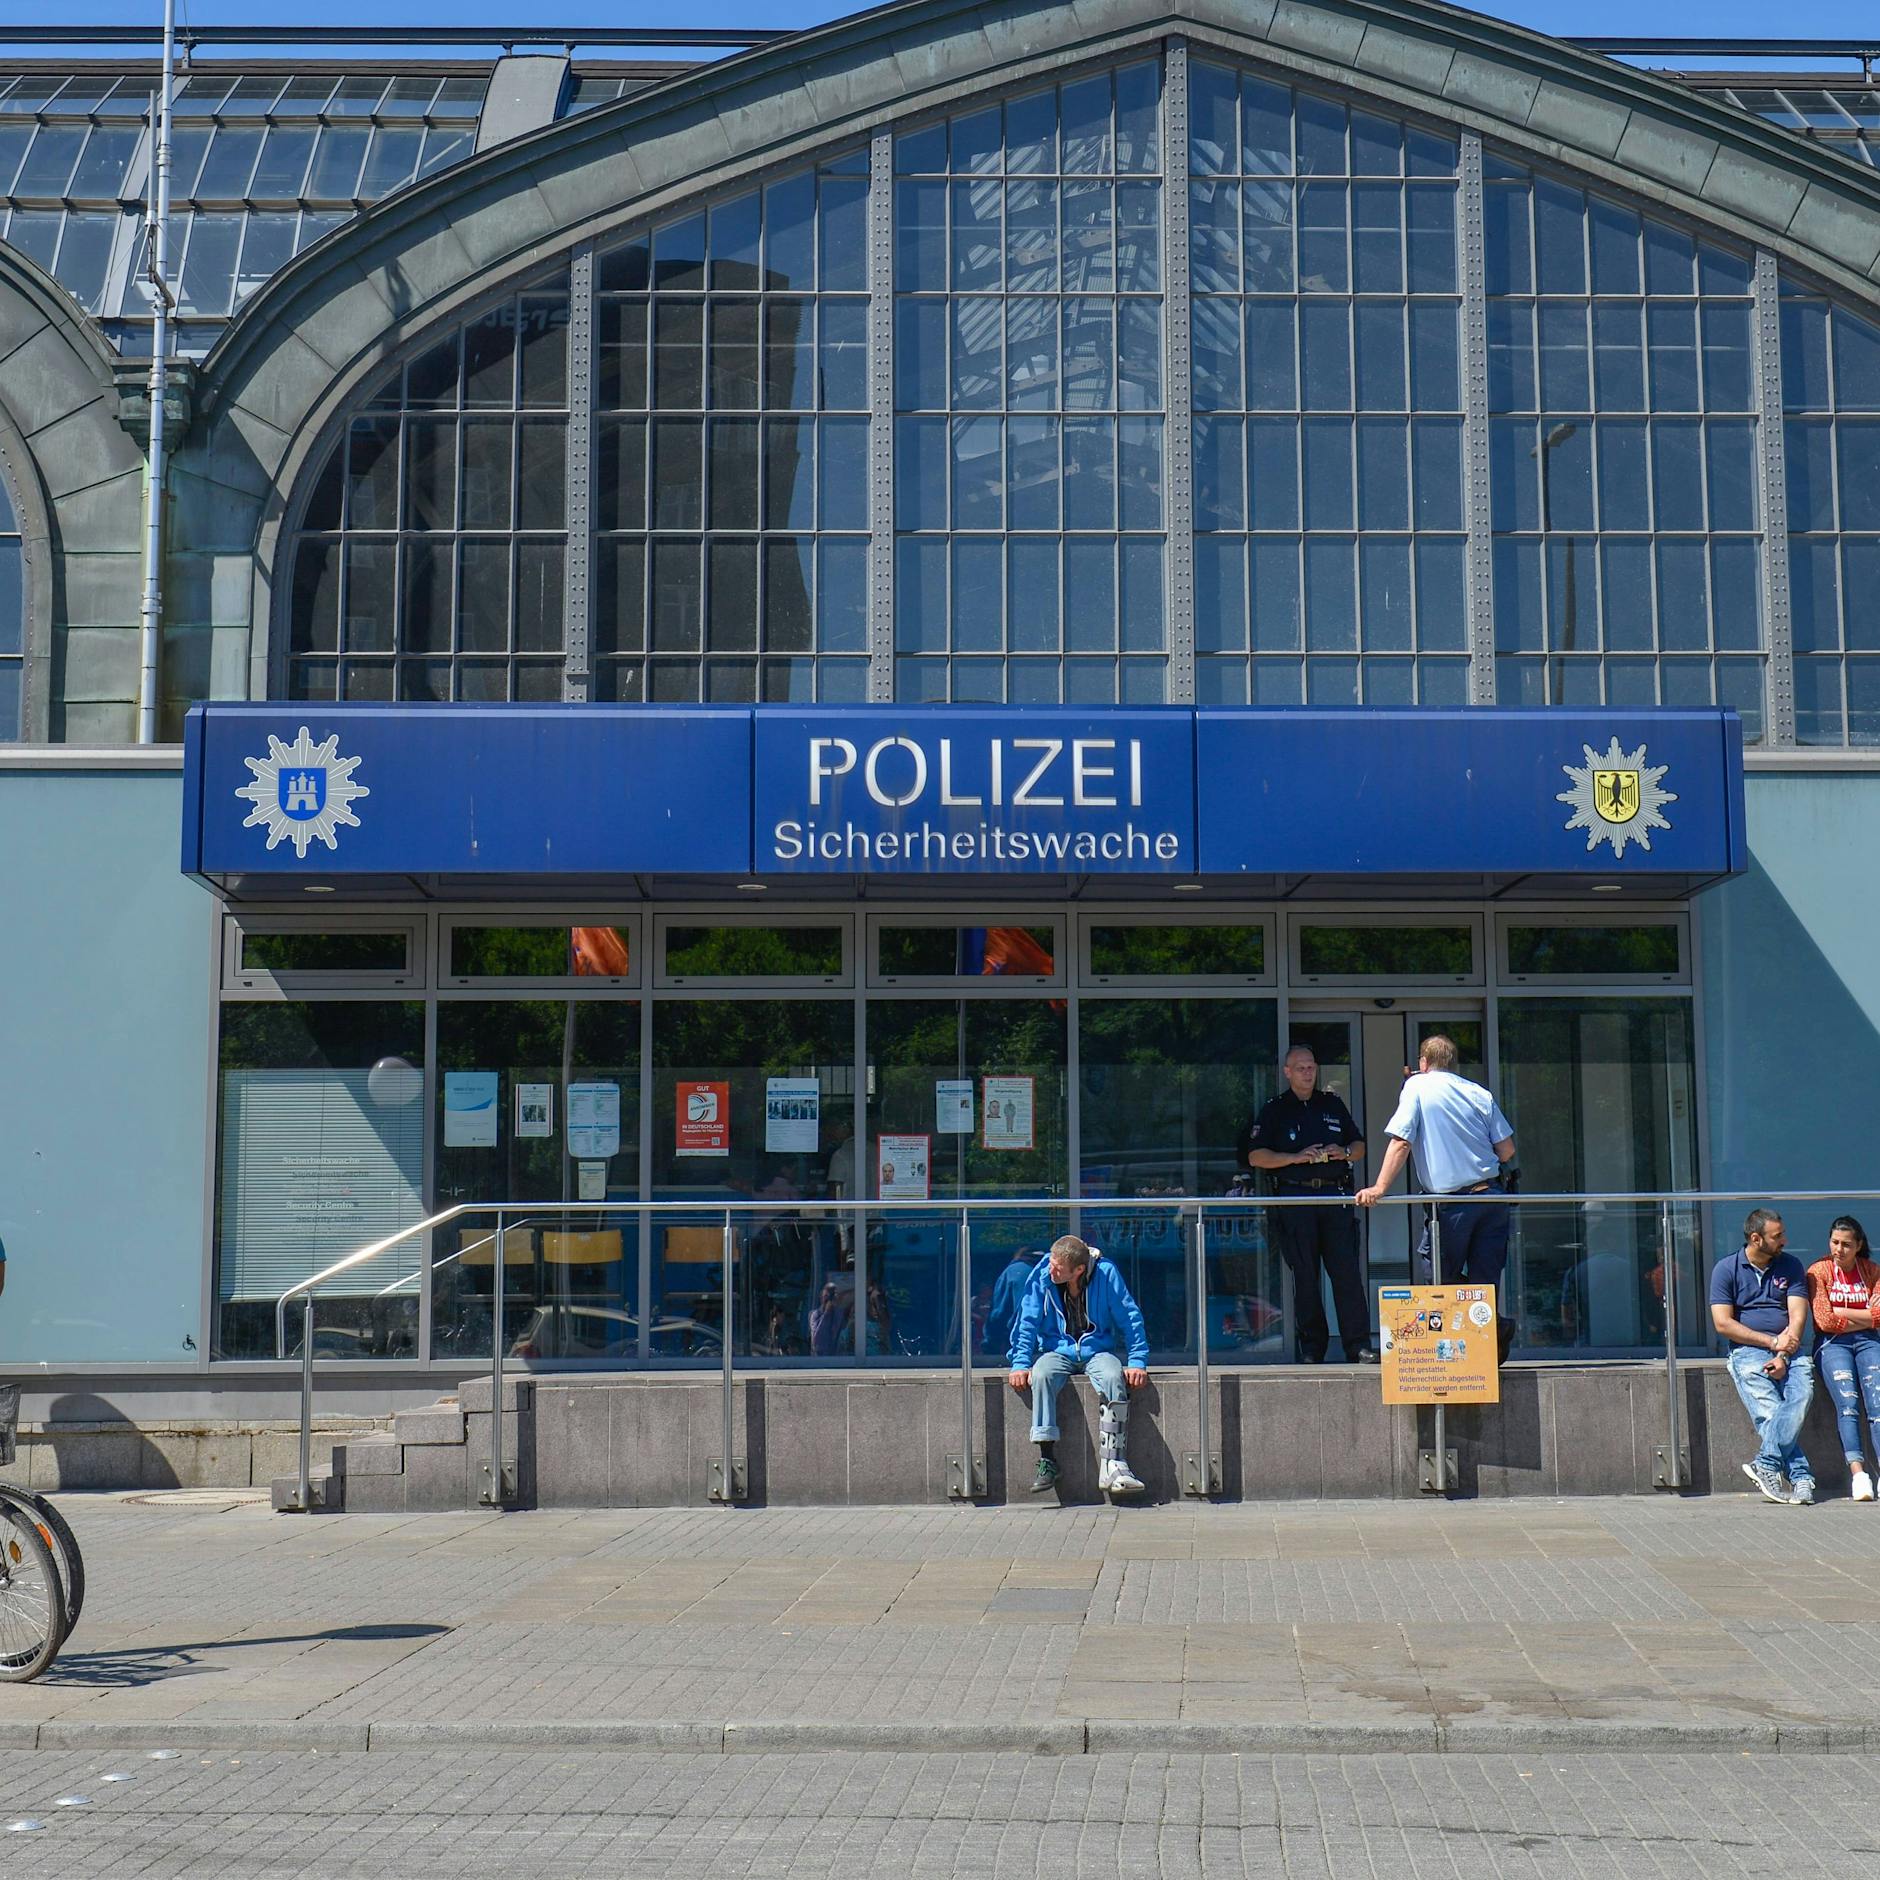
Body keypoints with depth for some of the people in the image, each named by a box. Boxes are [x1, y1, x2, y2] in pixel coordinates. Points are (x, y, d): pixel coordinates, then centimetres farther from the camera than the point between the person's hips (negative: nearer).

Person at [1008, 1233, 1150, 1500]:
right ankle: (1047, 1459, -31)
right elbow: (1028, 1322, -1)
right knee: (1041, 1376, -33)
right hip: (1057, 1350, 1)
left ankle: (1113, 1467, -35)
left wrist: (1137, 1362, -12)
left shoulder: (1106, 1274, -11)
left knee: (1114, 1379, -34)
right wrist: (1020, 1364, -8)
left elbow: (1130, 1319, -5)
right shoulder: (1042, 1276, -7)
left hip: (1099, 1349, -1)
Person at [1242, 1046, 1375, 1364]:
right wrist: (1296, 1157, -11)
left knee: (1347, 1271, -6)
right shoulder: (1274, 1111, 10)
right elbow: (1255, 1157, 0)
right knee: (1305, 1276, -1)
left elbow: (1360, 1146, 21)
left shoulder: (1332, 1105, 19)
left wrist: (1345, 1153, -1)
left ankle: (1359, 1347, -5)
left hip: (1336, 1197, 2)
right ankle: (1311, 1347, 6)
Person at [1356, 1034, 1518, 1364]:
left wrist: (1379, 1188, -8)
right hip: (1493, 1197, 5)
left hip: (1453, 1201, -4)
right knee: (1485, 1278, 10)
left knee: (1440, 1278, 6)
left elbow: (1401, 1142, -9)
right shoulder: (1480, 1093, 11)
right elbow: (1507, 1151, 8)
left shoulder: (1418, 1086, 0)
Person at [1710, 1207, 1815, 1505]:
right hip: (1748, 1350, -2)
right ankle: (1800, 1477, -29)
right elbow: (1723, 1323, -2)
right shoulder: (1726, 1269, 5)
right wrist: (1772, 1341, -8)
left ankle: (1767, 1465, -32)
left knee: (1802, 1393, -28)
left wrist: (1783, 1356, -11)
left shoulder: (1790, 1266, 14)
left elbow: (1797, 1316, 4)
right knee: (1769, 1411, -24)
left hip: (1789, 1350, 2)